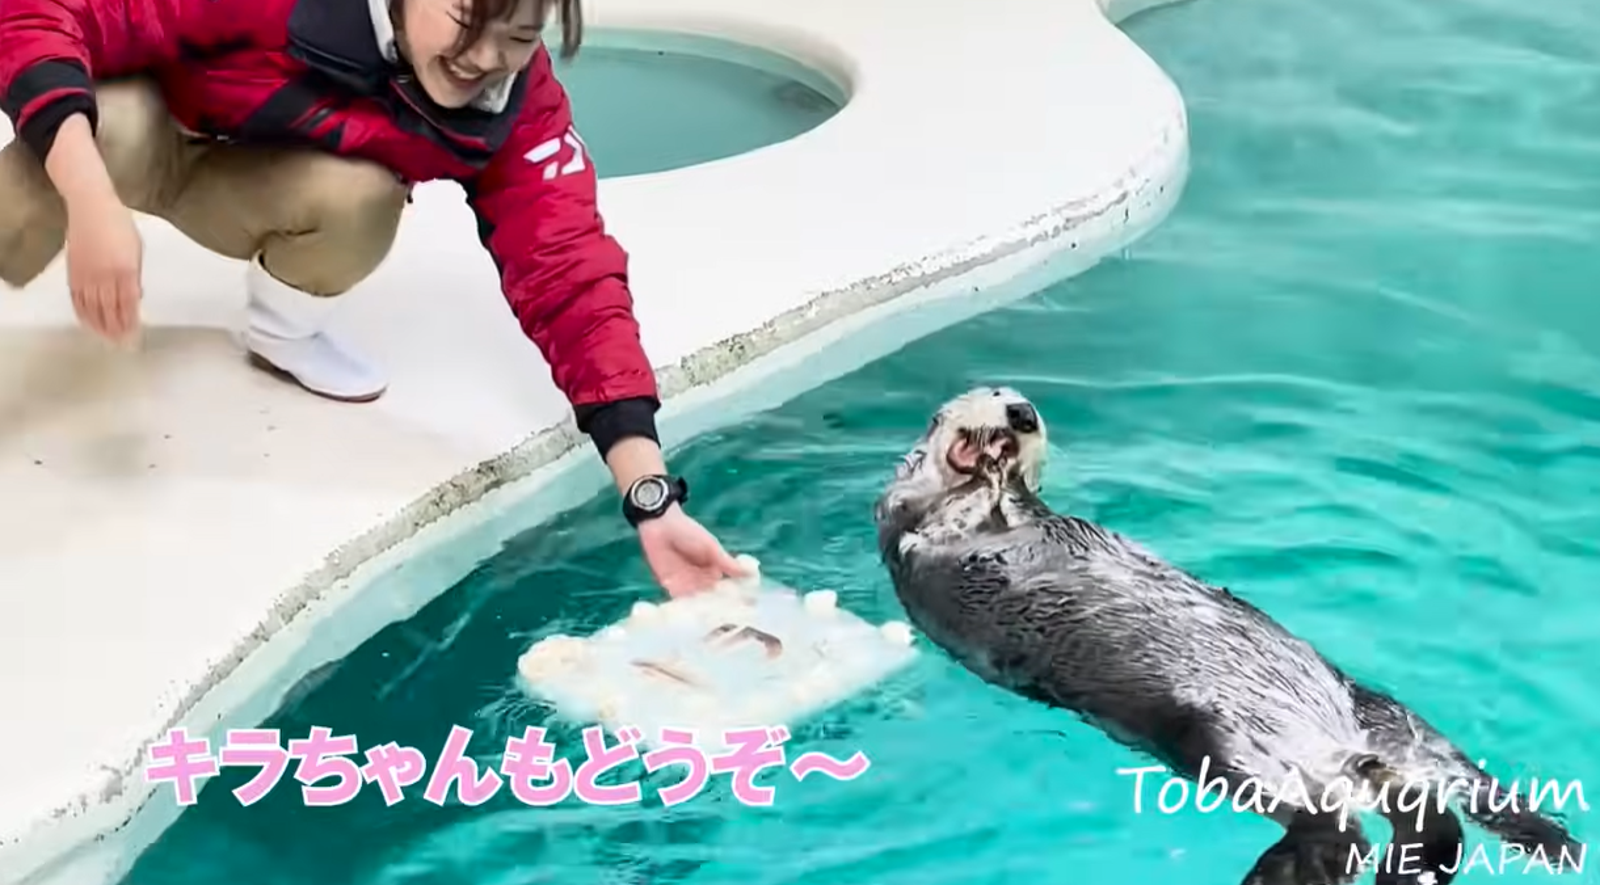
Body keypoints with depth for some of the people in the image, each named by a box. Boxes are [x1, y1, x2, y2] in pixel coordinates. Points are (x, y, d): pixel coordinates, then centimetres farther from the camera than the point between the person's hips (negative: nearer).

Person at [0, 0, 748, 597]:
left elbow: (570, 280, -29)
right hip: (135, 130, -3)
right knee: (108, 130, -39)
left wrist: (654, 500, -38)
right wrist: (93, 201, -50)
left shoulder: (520, 106, -24)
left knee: (362, 202, -31)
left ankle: (282, 332, 2)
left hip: (234, 186, 3)